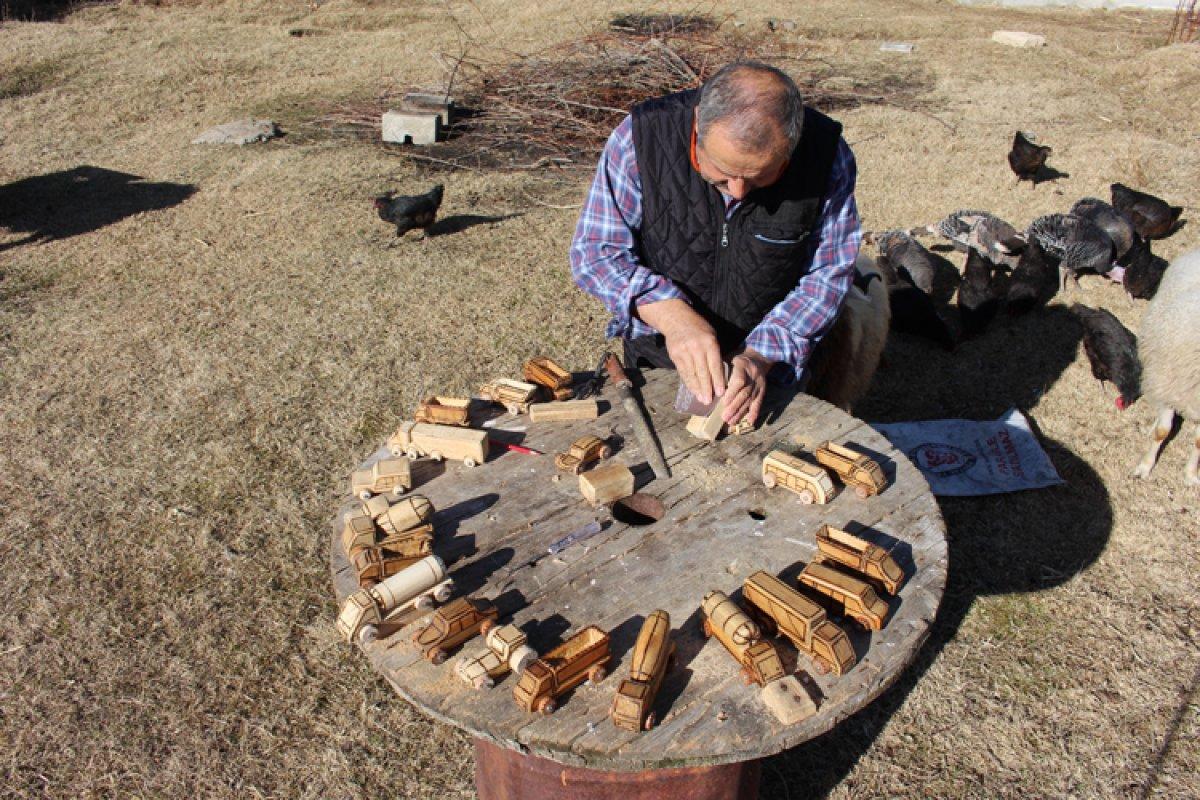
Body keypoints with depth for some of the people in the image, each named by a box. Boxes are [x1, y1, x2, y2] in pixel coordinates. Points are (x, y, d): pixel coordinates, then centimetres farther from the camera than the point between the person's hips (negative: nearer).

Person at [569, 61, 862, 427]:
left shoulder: (828, 155, -17)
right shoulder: (642, 136, -21)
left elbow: (827, 275, -8)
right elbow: (595, 252, -15)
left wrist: (762, 355, -22)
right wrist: (670, 314, -31)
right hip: (656, 360, -2)